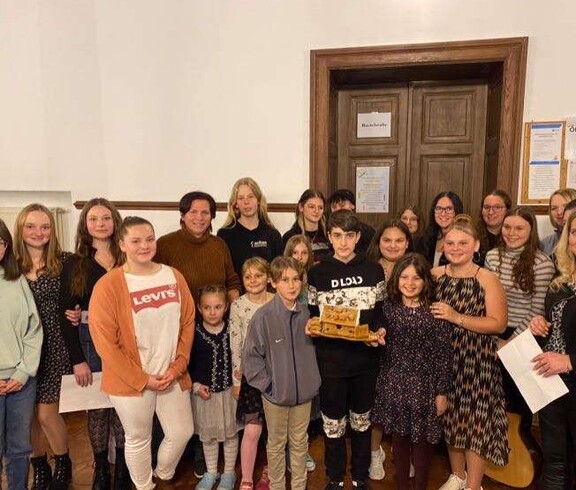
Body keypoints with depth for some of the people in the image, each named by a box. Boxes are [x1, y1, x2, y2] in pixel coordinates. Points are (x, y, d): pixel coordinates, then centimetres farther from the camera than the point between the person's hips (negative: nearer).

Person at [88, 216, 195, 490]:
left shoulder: (174, 277, -1)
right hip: (130, 382, -4)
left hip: (172, 376, 4)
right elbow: (104, 342, -14)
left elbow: (188, 324, 3)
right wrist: (141, 379, -12)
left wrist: (177, 367, -5)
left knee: (182, 432, 15)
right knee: (138, 439, 14)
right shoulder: (108, 285, -14)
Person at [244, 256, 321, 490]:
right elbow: (251, 356, -12)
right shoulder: (263, 316, -18)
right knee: (277, 443, 17)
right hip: (276, 392, -3)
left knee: (300, 442, 20)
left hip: (303, 391, 3)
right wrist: (267, 385, -12)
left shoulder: (306, 313, -7)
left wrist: (313, 380, 2)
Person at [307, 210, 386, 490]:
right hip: (330, 359, -1)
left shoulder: (373, 270, 0)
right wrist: (311, 327, -19)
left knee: (362, 419, 19)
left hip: (365, 357, 1)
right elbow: (312, 316, 2)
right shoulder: (317, 273, -3)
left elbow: (380, 312, 4)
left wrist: (379, 331, -14)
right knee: (333, 421, 14)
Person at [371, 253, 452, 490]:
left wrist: (442, 392, -7)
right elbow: (382, 348, 4)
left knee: (422, 439, 12)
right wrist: (382, 382, 7)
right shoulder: (389, 307, -3)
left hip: (424, 385, -2)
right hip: (394, 383, 3)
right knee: (399, 436, 16)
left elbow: (444, 354, -8)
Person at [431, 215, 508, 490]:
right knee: (451, 417, 16)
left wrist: (457, 317, -22)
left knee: (476, 420, 4)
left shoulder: (487, 279, -10)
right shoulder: (435, 275, 1)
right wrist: (431, 316, -7)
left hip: (477, 362, -4)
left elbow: (499, 324, -15)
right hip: (444, 358, 4)